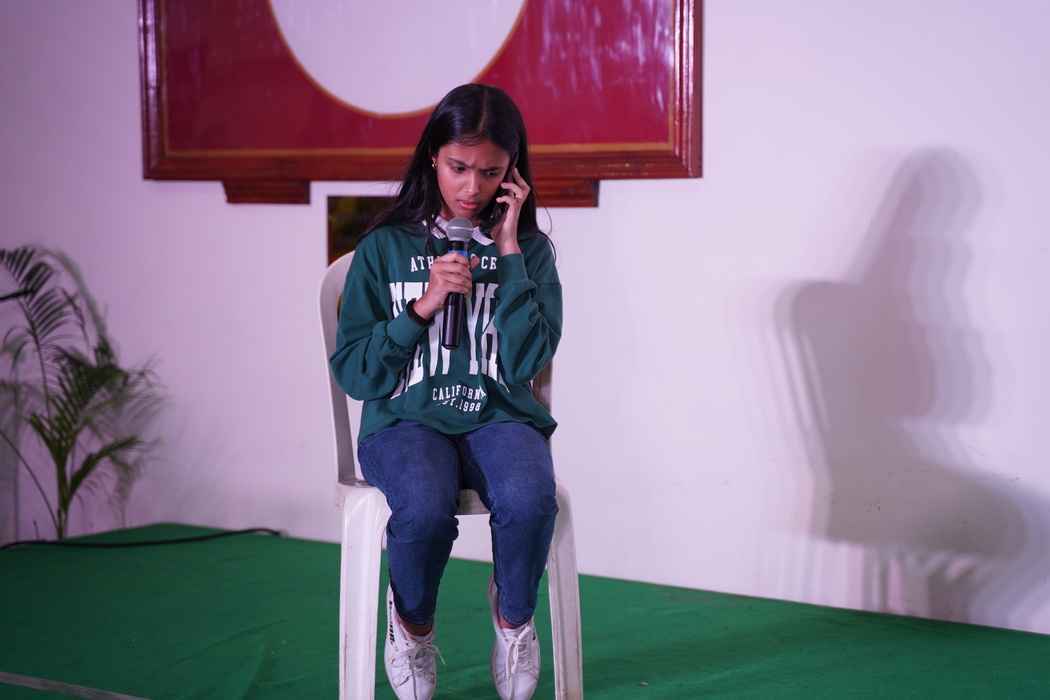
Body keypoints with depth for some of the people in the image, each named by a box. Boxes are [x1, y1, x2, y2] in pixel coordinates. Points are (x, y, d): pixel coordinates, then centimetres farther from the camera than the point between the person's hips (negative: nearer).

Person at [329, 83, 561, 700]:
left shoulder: (531, 250, 7)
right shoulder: (386, 248, 5)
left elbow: (528, 361, -7)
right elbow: (354, 372, 2)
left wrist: (508, 251, -7)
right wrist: (423, 305, -10)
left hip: (500, 417, 1)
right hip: (407, 419, -1)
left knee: (530, 499, -35)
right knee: (425, 507, -36)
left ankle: (514, 618, -2)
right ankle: (413, 624, -2)